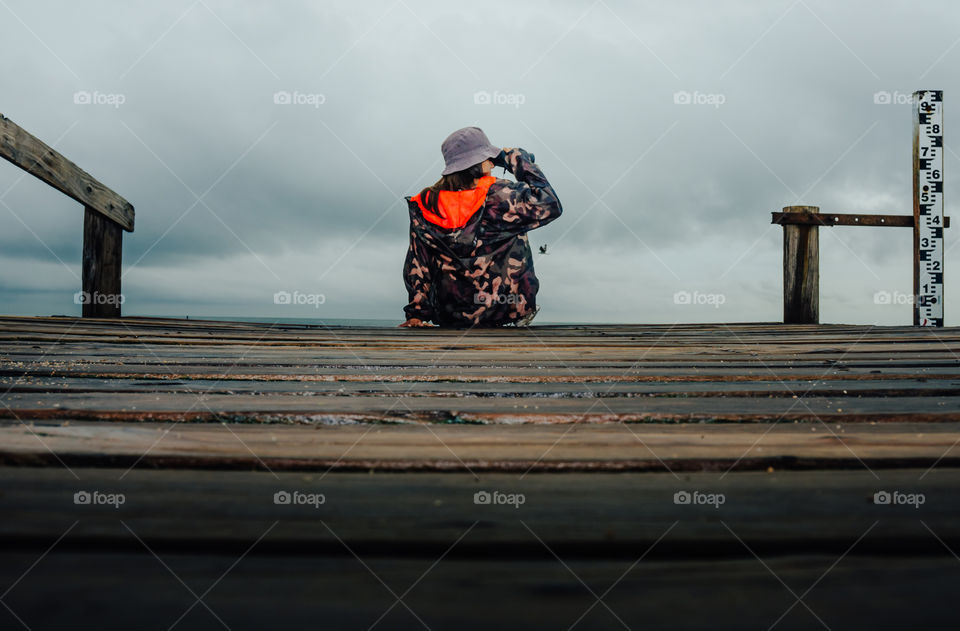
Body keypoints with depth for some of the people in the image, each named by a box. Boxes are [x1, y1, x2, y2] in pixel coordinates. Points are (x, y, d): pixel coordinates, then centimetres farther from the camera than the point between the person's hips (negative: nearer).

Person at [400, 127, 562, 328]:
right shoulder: (497, 195, -18)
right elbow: (550, 205, -11)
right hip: (505, 310, -4)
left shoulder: (425, 205, -4)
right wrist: (518, 160, 0)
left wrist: (416, 314, 9)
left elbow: (416, 264, 0)